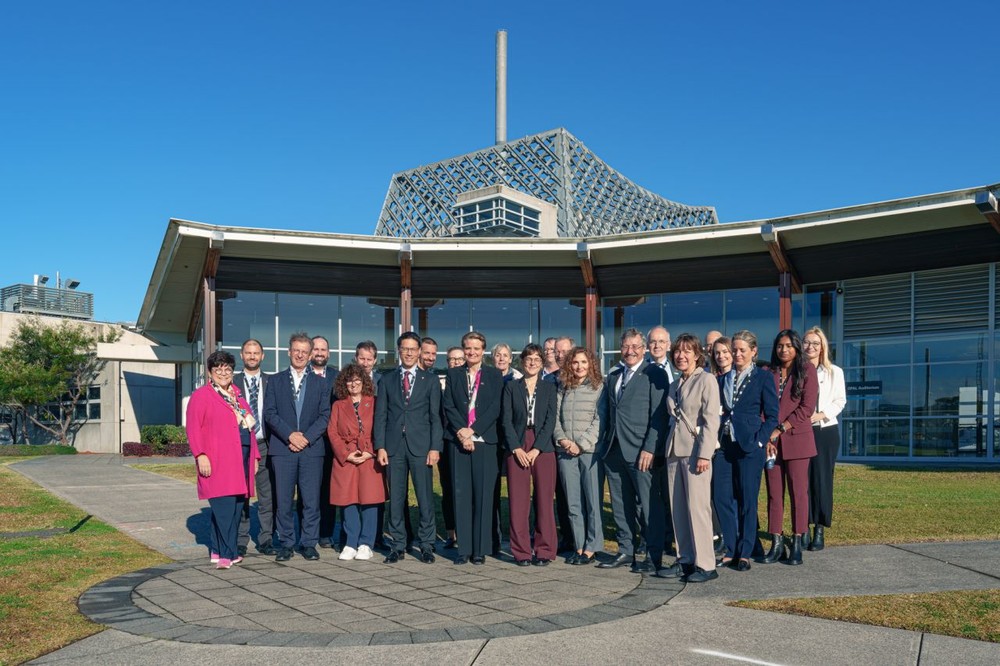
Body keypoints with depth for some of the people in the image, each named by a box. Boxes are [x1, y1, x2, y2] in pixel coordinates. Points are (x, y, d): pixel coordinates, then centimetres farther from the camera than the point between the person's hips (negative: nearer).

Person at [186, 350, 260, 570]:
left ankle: (218, 551, 16)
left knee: (236, 506, 6)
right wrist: (200, 455, -16)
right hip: (217, 461, -7)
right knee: (224, 506, -12)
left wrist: (254, 457, 18)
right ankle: (227, 554, -8)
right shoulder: (201, 396, 1)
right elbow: (194, 429, -6)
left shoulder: (238, 396, 21)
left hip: (242, 460, 7)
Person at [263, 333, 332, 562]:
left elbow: (325, 416, 5)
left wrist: (306, 437, -8)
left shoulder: (320, 383, 12)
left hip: (312, 448, 0)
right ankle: (286, 543, 11)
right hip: (282, 448, 0)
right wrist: (290, 435, -11)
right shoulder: (275, 381, 11)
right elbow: (269, 413, 2)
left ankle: (309, 544, 10)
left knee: (311, 500, 0)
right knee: (283, 500, 1)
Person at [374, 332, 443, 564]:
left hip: (420, 446, -1)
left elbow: (435, 417, 3)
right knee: (395, 497, 5)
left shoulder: (430, 380, 7)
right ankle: (398, 545, 15)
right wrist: (380, 446, -2)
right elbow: (380, 415, 7)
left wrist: (435, 447, -6)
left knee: (425, 496, 0)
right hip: (394, 445, 1)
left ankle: (426, 544, 11)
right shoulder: (387, 379, 10)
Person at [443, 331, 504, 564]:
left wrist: (472, 431, -11)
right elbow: (448, 406, 4)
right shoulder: (453, 374, 12)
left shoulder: (494, 375, 7)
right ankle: (463, 548, 8)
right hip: (459, 440, 1)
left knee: (483, 496, 0)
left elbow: (495, 408, -2)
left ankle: (480, 549, 6)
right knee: (461, 495, 2)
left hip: (485, 441, -1)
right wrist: (461, 431, -11)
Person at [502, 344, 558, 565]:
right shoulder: (511, 386, 9)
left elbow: (550, 420, 1)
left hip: (543, 449, 0)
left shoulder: (549, 388, 10)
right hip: (516, 449, 0)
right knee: (518, 501, 0)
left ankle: (544, 550, 9)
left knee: (544, 500, 0)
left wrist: (536, 449, -9)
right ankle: (521, 551, 8)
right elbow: (506, 420, 3)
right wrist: (516, 448, -9)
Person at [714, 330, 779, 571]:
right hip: (723, 446, 5)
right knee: (722, 498, 4)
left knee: (747, 500, 2)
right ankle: (730, 549, 17)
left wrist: (759, 441, -12)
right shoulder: (722, 379, 14)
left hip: (749, 446, -4)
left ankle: (745, 553, 13)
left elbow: (772, 415, -2)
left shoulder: (763, 377, 0)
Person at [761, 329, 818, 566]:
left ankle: (797, 545, 6)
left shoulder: (806, 370, 2)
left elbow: (807, 407, -5)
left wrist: (780, 429, -9)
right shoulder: (769, 373, 11)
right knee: (774, 493, 3)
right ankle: (777, 544, 8)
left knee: (798, 491, 0)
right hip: (771, 441, 3)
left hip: (796, 440, -3)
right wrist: (766, 437, -5)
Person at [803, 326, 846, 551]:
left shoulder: (834, 372, 6)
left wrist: (821, 415, -12)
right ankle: (803, 530, 9)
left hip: (825, 430, 0)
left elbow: (840, 401, 2)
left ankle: (819, 530, 9)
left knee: (822, 479, 0)